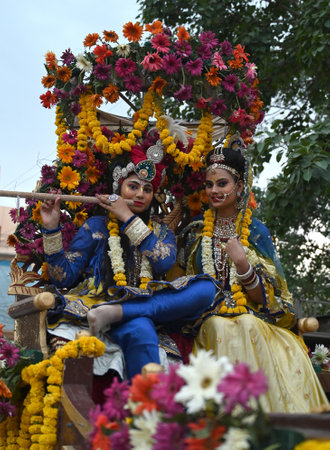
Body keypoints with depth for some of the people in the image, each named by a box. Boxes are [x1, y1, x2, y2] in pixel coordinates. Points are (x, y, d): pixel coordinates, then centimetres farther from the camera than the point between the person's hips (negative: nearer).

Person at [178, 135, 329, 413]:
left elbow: (264, 297, -1)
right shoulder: (197, 230, 11)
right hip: (210, 320, 1)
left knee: (247, 326, -33)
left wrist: (243, 265, -18)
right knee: (221, 328, -32)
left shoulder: (255, 231, 6)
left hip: (252, 317, -1)